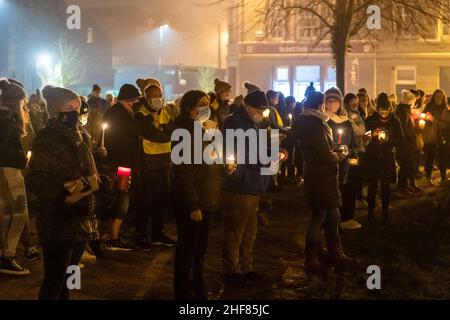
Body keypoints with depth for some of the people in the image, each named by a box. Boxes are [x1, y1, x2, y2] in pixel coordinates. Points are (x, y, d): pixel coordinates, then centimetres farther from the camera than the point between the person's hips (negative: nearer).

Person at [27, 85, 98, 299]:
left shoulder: (76, 138, 13)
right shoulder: (47, 139, -12)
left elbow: (89, 174, 18)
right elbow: (35, 181, -21)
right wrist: (64, 195, -32)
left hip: (80, 221, 8)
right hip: (58, 224, -8)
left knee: (66, 279, 17)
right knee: (53, 281, -2)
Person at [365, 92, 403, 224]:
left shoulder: (395, 122, 2)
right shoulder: (370, 120, -2)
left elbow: (400, 140, 2)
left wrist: (388, 139, -15)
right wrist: (373, 136, -20)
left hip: (388, 157, 1)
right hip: (373, 157, -1)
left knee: (386, 185, 4)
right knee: (373, 185, 1)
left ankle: (385, 213, 13)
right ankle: (371, 212, 13)